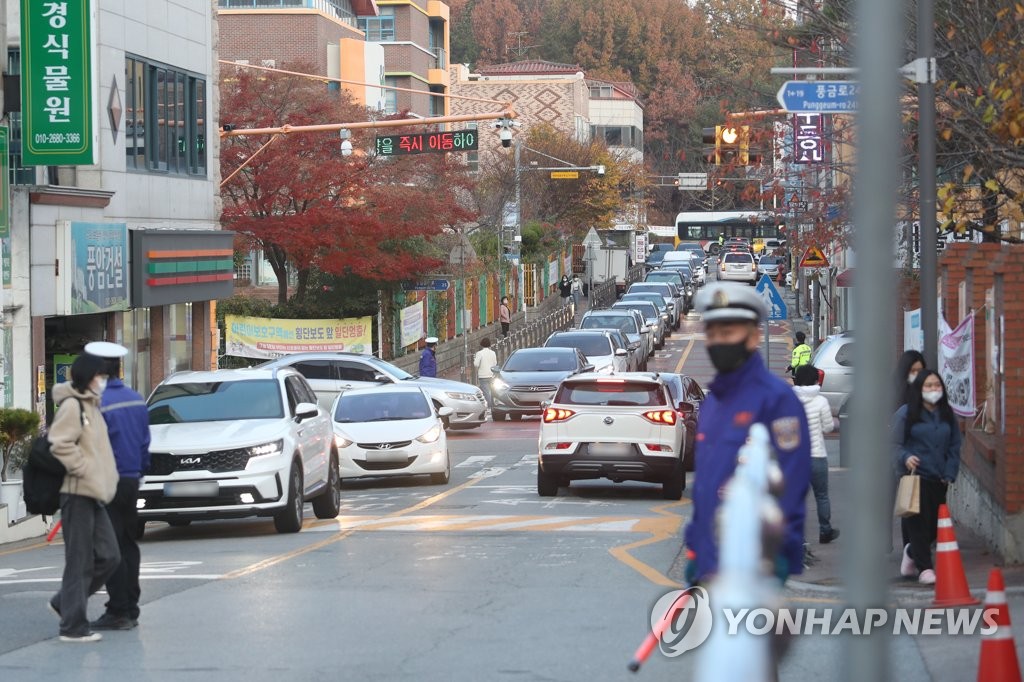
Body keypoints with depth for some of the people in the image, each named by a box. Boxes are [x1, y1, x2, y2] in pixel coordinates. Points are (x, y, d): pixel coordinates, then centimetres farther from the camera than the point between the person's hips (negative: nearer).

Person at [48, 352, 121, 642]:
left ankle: (64, 603, 21)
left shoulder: (90, 406, 18)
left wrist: (105, 479, 16)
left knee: (108, 556, 9)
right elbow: (60, 444, -20)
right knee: (80, 561, -6)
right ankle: (73, 626, -2)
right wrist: (84, 471, -17)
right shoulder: (72, 405, -11)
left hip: (93, 494, 9)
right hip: (78, 493, -9)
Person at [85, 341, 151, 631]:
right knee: (128, 546, 13)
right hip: (132, 481, 8)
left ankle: (119, 611, -5)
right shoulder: (137, 400, 8)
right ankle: (130, 608, 15)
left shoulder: (98, 404, -16)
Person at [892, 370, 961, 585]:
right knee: (918, 523, -9)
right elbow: (895, 444, -3)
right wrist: (905, 458, -22)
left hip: (938, 480, 5)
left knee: (934, 525, 7)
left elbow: (954, 447, 17)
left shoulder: (947, 416, 15)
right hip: (916, 476, -5)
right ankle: (924, 568, -3)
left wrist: (949, 474, 6)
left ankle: (912, 552, 33)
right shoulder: (905, 414, -1)